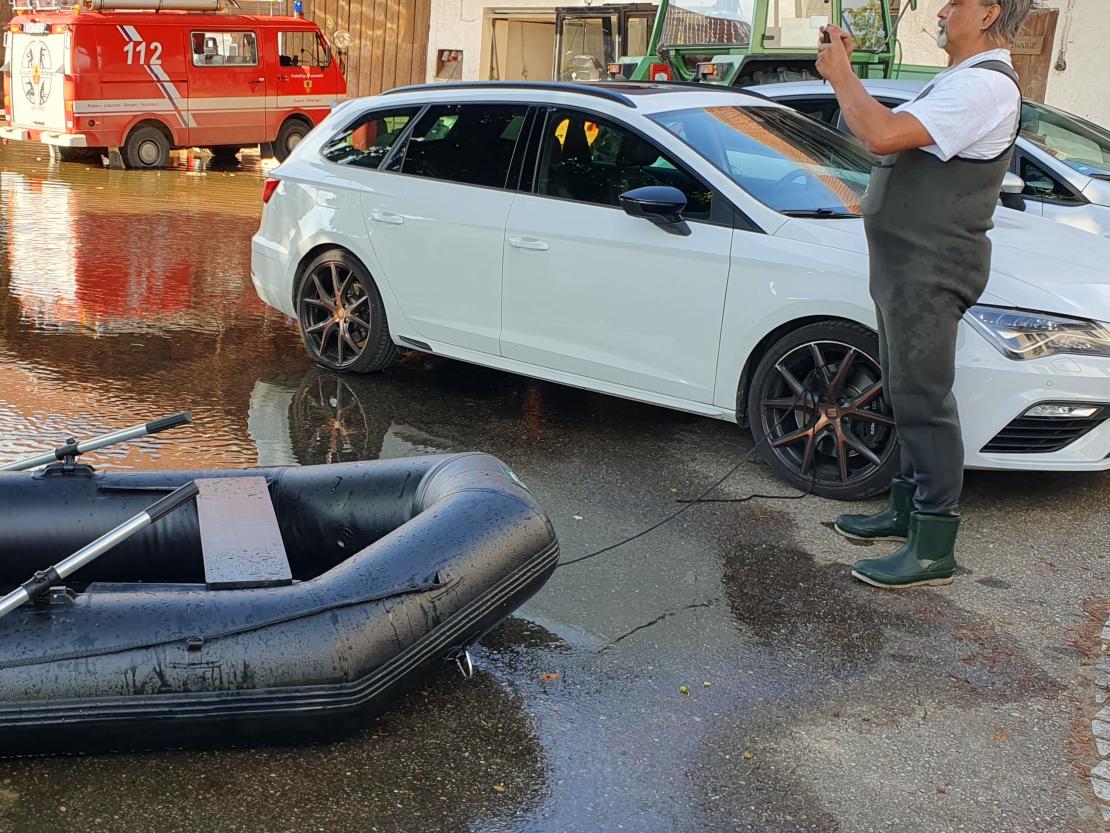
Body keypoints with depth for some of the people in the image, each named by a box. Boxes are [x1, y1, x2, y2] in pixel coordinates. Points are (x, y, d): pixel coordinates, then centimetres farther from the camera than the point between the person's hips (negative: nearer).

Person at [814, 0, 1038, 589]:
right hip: (908, 263, 11)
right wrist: (844, 74, 10)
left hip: (930, 269, -11)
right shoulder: (962, 81, 17)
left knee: (922, 400, -7)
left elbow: (883, 136, -28)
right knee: (908, 395, 18)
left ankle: (933, 548, 0)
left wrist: (840, 73, -16)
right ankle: (907, 509, 31)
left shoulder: (983, 86, -19)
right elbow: (884, 130, 19)